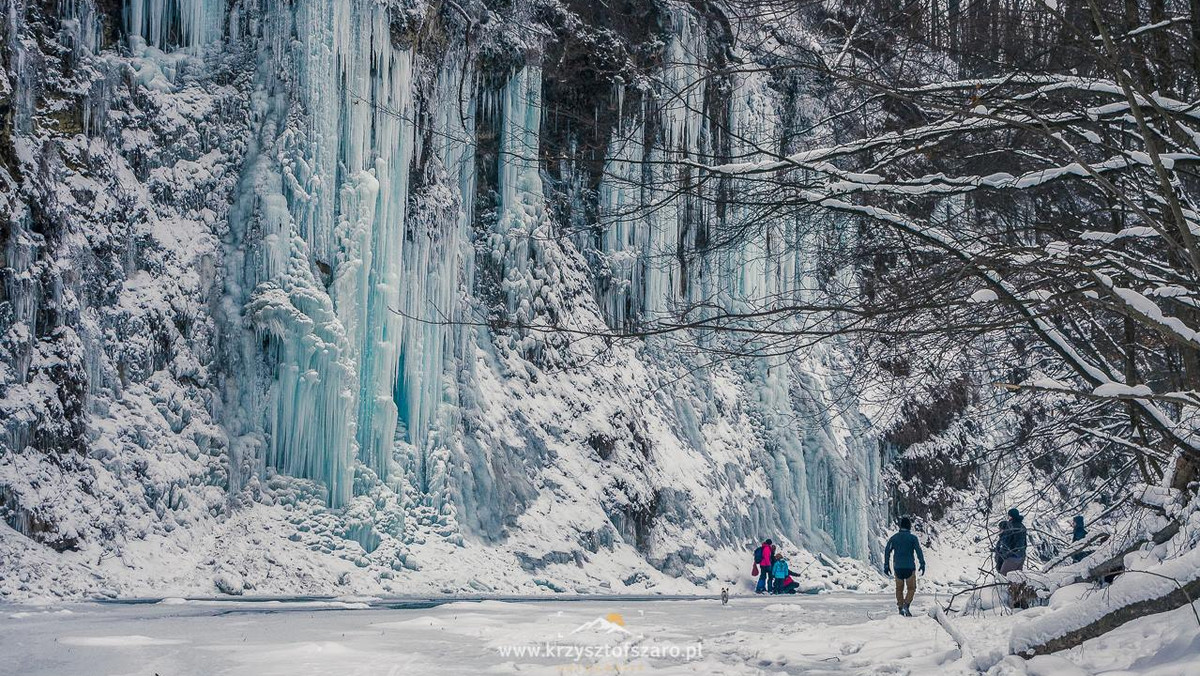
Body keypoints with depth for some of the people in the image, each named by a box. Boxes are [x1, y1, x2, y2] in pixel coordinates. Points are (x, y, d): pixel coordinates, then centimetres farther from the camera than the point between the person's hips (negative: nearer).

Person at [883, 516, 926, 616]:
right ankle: (906, 605, -14)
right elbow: (919, 551, -11)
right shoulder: (913, 537, -4)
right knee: (911, 589, 6)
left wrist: (886, 565, 8)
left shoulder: (894, 538, 5)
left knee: (899, 589, 13)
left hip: (898, 567, 3)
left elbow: (887, 551, 3)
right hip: (910, 567, -3)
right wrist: (922, 564, -6)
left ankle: (900, 608, 9)